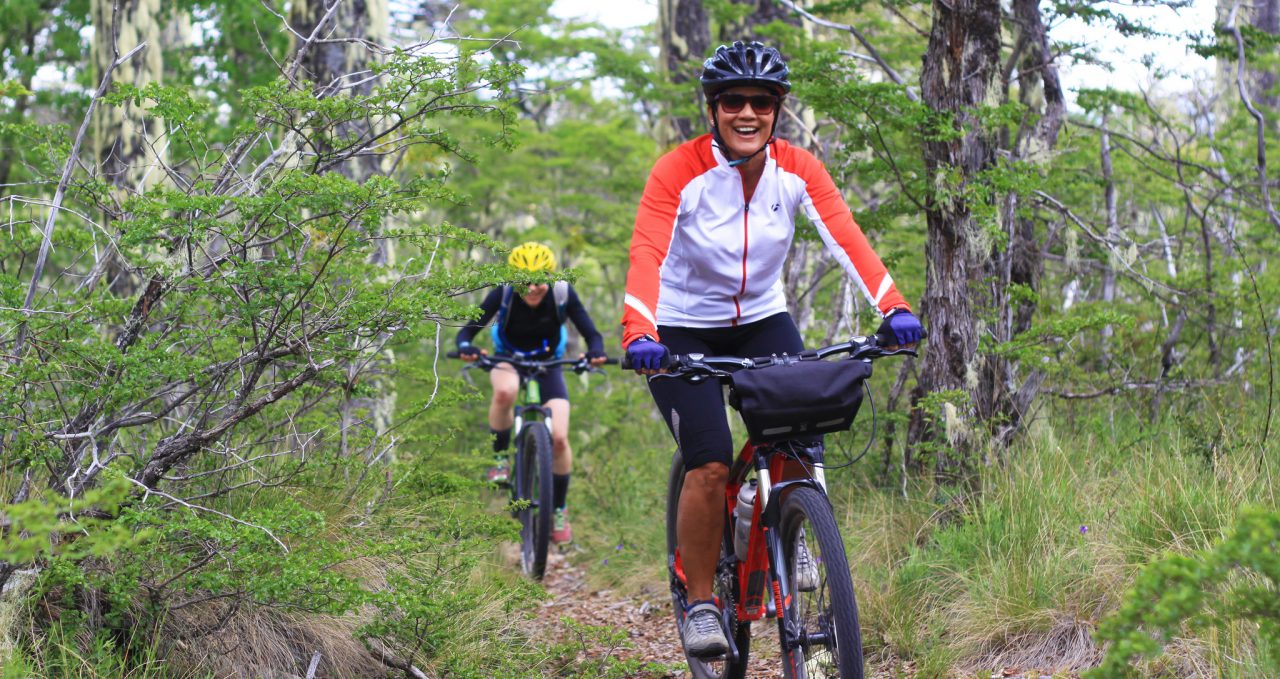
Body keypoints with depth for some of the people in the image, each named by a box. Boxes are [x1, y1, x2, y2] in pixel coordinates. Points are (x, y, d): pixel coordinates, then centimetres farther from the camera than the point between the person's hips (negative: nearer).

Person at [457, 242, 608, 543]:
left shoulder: (562, 293, -24)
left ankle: (559, 510, 8)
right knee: (505, 392, -39)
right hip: (508, 360, -1)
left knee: (558, 439, -14)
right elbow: (468, 330, -25)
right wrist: (466, 347, -50)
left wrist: (595, 351, -46)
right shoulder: (503, 294, -26)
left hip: (548, 365, 1)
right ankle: (500, 457, -13)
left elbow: (591, 334, -22)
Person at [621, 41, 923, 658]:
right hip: (684, 331, -3)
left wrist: (894, 308, -40)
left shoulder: (797, 169, -11)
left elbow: (846, 238, -24)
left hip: (762, 320, 3)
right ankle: (698, 604, -2)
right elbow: (647, 256, -33)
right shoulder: (678, 172, -21)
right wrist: (638, 334, -51)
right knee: (710, 465, -18)